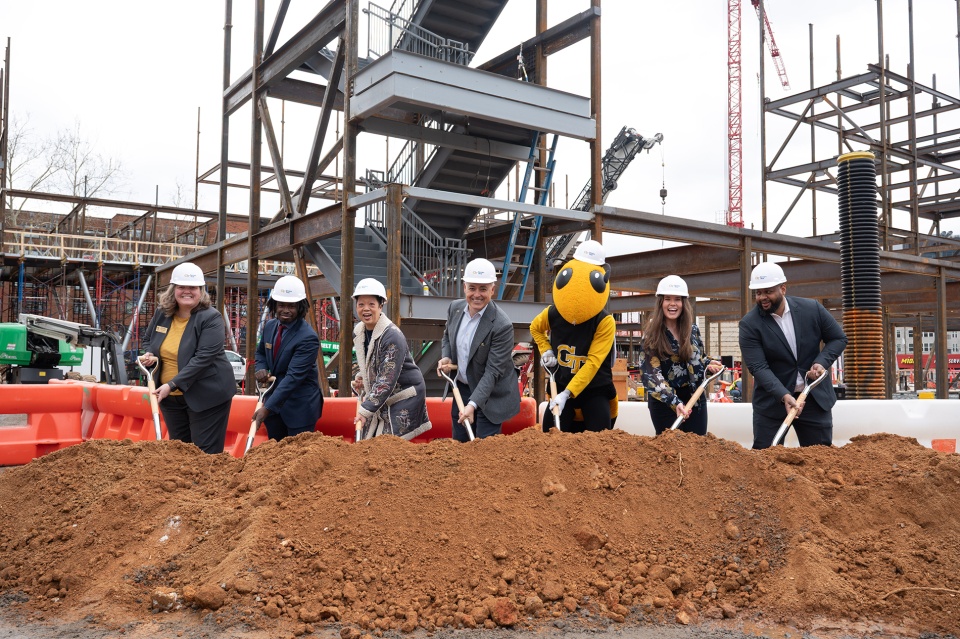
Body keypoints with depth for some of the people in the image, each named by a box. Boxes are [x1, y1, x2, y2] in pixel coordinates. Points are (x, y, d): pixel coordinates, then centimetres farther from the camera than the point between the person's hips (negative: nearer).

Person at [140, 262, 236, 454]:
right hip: (171, 397, 7)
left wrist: (173, 384, -29)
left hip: (206, 396, -6)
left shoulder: (211, 318, -16)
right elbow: (147, 339, 22)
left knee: (206, 454, -2)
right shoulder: (162, 314, 3)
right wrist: (149, 354, -2)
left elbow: (203, 357, -25)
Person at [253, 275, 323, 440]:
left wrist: (267, 407, -29)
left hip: (300, 407, -7)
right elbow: (261, 352, 21)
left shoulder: (308, 338, -22)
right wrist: (260, 368, -3)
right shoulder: (269, 326, 3)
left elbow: (294, 376, -26)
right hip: (273, 398, 7)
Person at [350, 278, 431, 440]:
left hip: (405, 396, -8)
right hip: (380, 397, 8)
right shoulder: (358, 332, 2)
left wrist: (365, 410, -30)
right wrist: (361, 378, 1)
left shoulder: (392, 336, -23)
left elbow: (387, 380, -27)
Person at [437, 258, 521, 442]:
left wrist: (473, 404, -32)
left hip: (490, 395, -6)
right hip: (462, 388, 6)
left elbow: (492, 372, -24)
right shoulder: (455, 308, -5)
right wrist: (446, 357, -4)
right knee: (459, 444, 18)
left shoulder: (502, 326, -25)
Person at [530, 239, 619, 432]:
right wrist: (545, 351, 0)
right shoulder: (552, 314, -7)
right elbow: (535, 328, 19)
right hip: (561, 386, 3)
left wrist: (567, 394, -33)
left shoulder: (604, 322, -20)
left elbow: (593, 363, -26)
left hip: (595, 390, -3)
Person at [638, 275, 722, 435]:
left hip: (695, 399, 4)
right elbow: (651, 375, -19)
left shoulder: (693, 330, 5)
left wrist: (709, 364, -5)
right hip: (664, 402, -4)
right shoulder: (651, 335, -11)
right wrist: (675, 402, -31)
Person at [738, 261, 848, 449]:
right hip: (772, 399, -2)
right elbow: (758, 367, -18)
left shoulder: (812, 308, -4)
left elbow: (838, 338, 7)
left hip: (815, 396, 2)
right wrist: (784, 396, -31)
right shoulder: (749, 324, -12)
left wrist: (822, 362, -11)